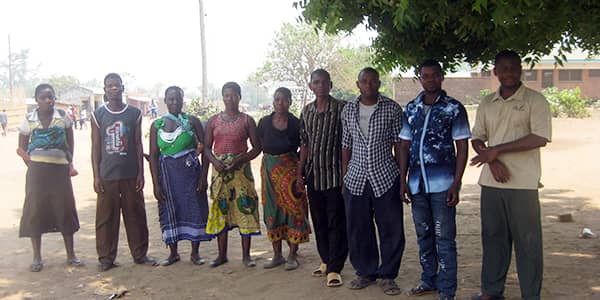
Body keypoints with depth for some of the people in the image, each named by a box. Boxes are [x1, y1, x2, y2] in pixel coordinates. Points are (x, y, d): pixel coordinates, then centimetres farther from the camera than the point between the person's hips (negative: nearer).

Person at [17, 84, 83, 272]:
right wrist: (31, 163, -4)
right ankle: (37, 258, 12)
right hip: (37, 170, 0)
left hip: (60, 169, 1)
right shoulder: (29, 119, 2)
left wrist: (69, 161, 3)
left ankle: (71, 255, 14)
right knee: (35, 211, 2)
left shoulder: (63, 117, 3)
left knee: (65, 210, 4)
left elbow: (70, 142, 10)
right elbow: (22, 147, 8)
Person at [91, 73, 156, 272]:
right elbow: (95, 147, 4)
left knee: (136, 215, 6)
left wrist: (140, 173, 2)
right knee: (106, 218, 3)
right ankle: (106, 258, 15)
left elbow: (138, 145, 7)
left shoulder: (134, 113, 5)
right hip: (107, 175, 0)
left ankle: (140, 254, 18)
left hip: (130, 175, 1)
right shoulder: (98, 115, 4)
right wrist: (96, 176, -1)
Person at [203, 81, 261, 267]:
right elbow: (207, 147, 8)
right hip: (220, 170, 2)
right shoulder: (214, 121, 9)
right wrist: (215, 161, -11)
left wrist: (240, 159, -14)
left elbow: (257, 147, 1)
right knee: (220, 209, 3)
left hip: (241, 169, -2)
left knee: (245, 209, -4)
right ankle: (222, 254, 14)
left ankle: (246, 255, 5)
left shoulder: (247, 120, 3)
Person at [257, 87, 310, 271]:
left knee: (293, 208, -4)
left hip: (289, 167, -3)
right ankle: (277, 255, 16)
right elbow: (261, 145, 13)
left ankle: (292, 256, 5)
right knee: (272, 209, 6)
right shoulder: (264, 122, 6)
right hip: (269, 167, 3)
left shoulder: (296, 123, -1)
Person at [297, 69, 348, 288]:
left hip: (335, 173, -5)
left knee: (336, 222, -3)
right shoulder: (306, 111, 11)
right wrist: (300, 173, 11)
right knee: (319, 222, 13)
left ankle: (334, 269, 1)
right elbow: (304, 144, 14)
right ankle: (326, 261, 26)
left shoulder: (341, 109, -5)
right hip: (313, 174, 6)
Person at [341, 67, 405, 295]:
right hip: (356, 178, 3)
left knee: (392, 229, 1)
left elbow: (399, 145, 1)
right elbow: (346, 146, 11)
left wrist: (402, 177, -1)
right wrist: (344, 177, 10)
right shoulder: (348, 110, 7)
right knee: (358, 230, 8)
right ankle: (365, 272, 25)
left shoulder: (392, 109, -1)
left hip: (386, 177, -2)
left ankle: (387, 275, 17)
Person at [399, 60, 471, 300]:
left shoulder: (454, 108, -2)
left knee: (444, 239, 0)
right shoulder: (410, 109, 10)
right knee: (423, 235, 14)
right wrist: (403, 181, 6)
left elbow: (462, 148, -3)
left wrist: (456, 184, -10)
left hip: (441, 183, -4)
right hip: (417, 184, 5)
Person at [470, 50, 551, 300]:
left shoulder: (535, 100, -2)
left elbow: (540, 138, -13)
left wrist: (497, 150, -15)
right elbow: (477, 139, 13)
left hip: (523, 183, -4)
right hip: (491, 182, 5)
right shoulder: (486, 103, 12)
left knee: (527, 241, 0)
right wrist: (492, 161, -7)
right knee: (493, 237, 12)